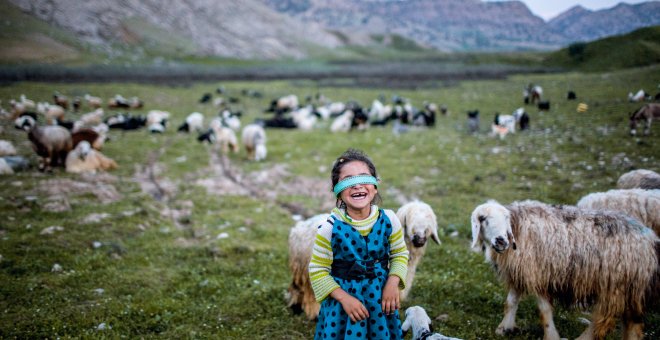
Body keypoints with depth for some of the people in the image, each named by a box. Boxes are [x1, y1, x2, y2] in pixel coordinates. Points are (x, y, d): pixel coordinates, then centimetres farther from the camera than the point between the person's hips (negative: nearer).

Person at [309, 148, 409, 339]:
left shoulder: (388, 220, -9)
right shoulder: (330, 228, -16)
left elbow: (399, 254, 5)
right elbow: (318, 271, -9)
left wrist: (393, 283, -11)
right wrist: (344, 297, -18)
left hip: (380, 297, 2)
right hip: (343, 297, -2)